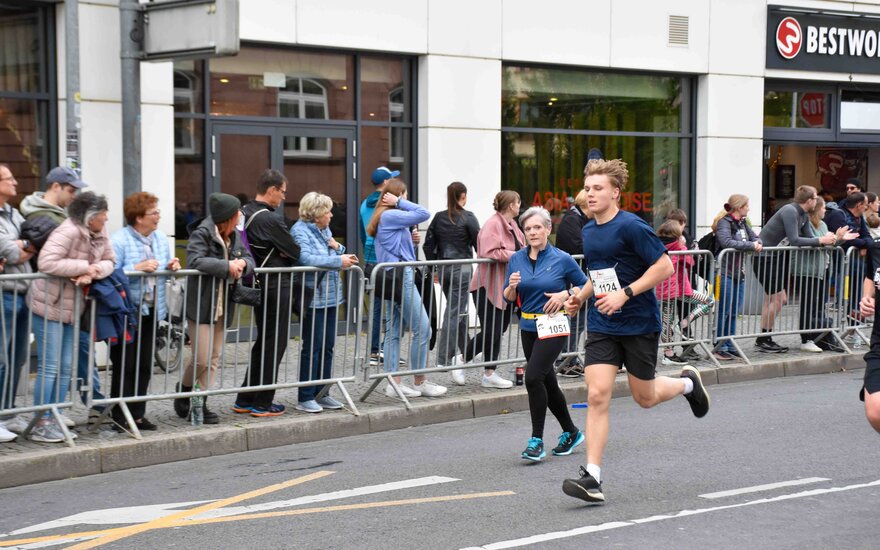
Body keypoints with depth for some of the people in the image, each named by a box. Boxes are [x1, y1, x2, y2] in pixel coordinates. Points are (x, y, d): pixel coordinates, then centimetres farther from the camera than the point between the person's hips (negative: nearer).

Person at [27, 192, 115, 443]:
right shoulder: (68, 232, -22)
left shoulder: (100, 233, 3)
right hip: (49, 305, -8)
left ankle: (54, 421, 18)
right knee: (49, 367, -5)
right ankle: (41, 424, 2)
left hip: (72, 307, 8)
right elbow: (46, 262, -32)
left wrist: (94, 272, -20)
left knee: (66, 367, 10)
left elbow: (109, 262, 2)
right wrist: (84, 266, -26)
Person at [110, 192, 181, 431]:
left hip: (151, 312, 7)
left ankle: (137, 414, 18)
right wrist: (138, 268, -26)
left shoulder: (161, 238, 11)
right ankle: (121, 418, 4)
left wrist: (171, 266, -1)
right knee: (125, 366, -2)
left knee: (144, 366, 10)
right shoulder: (119, 240, -12)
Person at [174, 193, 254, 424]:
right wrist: (227, 266, -26)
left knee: (214, 359, 7)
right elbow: (195, 261, -27)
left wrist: (243, 263, -9)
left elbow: (249, 260, 16)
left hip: (223, 307, 7)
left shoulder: (235, 236, 9)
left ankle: (201, 403, 13)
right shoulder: (202, 234, -14)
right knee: (202, 358, -7)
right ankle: (184, 393, 17)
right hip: (201, 305, -7)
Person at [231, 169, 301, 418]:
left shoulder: (245, 213, 7)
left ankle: (244, 400, 20)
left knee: (263, 342, 18)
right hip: (276, 286, -9)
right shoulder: (270, 219, -20)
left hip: (259, 284, 9)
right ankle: (262, 403, 6)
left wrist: (279, 252, 4)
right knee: (274, 344, 1)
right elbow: (296, 252, -14)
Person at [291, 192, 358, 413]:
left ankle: (321, 394, 19)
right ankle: (305, 397, 2)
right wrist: (338, 261, -23)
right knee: (312, 347, -4)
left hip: (330, 297, 8)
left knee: (327, 346, 11)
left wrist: (338, 248, 5)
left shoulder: (324, 230, 15)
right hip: (313, 299, -8)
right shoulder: (300, 231, -11)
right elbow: (306, 258, -26)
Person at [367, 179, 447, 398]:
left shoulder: (384, 216, 16)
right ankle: (420, 382, 2)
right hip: (400, 277, -10)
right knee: (422, 329, -5)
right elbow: (424, 214, -18)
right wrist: (399, 202, -10)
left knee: (394, 330, 8)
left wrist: (410, 240, 8)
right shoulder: (390, 215, -13)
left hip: (394, 278, 10)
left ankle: (393, 383, 9)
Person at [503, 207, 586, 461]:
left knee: (533, 376, -20)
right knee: (547, 382, 14)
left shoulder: (562, 259, -6)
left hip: (553, 327, -6)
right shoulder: (517, 259, 4)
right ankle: (571, 432, 32)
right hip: (528, 327, 6)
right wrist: (512, 286, -13)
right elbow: (508, 298, 8)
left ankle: (537, 440, -12)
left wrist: (565, 295, -13)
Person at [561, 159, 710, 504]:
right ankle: (592, 477, -10)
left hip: (640, 324, -5)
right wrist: (581, 296, 6)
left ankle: (688, 382, 42)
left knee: (645, 397, 9)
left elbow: (665, 267, -16)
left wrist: (625, 294, -22)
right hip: (601, 326, 5)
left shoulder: (631, 227, -14)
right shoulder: (588, 231, 8)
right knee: (597, 395, -9)